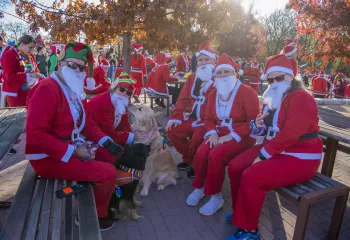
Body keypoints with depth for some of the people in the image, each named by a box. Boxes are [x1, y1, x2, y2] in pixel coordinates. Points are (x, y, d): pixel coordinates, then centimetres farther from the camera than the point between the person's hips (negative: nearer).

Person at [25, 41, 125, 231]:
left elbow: (86, 122, 13)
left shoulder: (74, 90, 10)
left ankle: (110, 200, 29)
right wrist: (73, 151, -25)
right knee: (108, 172, -19)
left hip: (74, 147, 10)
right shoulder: (46, 89, -20)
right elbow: (35, 135, -27)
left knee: (114, 157, 11)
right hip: (49, 157, -9)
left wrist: (106, 141, -2)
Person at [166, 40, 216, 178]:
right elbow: (183, 99, 10)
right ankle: (188, 159, 16)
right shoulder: (192, 78, 13)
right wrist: (175, 118, 1)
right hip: (191, 118, 7)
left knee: (198, 136, -31)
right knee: (172, 130, -2)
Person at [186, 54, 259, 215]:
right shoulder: (214, 94, 11)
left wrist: (232, 136, -21)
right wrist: (212, 133, -9)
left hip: (241, 137, -5)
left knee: (215, 155, -29)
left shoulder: (247, 92, -10)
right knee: (201, 153, -22)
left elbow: (254, 120, -15)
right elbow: (208, 118, 12)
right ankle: (199, 187, 5)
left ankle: (216, 196, -8)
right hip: (219, 134, 5)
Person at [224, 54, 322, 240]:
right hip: (273, 150, 9)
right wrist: (258, 125, -4)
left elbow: (290, 135, -26)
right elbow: (268, 130, 21)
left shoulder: (301, 98, -17)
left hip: (299, 158, -9)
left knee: (251, 177, -25)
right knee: (235, 166, -1)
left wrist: (263, 155, -22)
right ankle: (241, 212, 15)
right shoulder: (272, 99, 12)